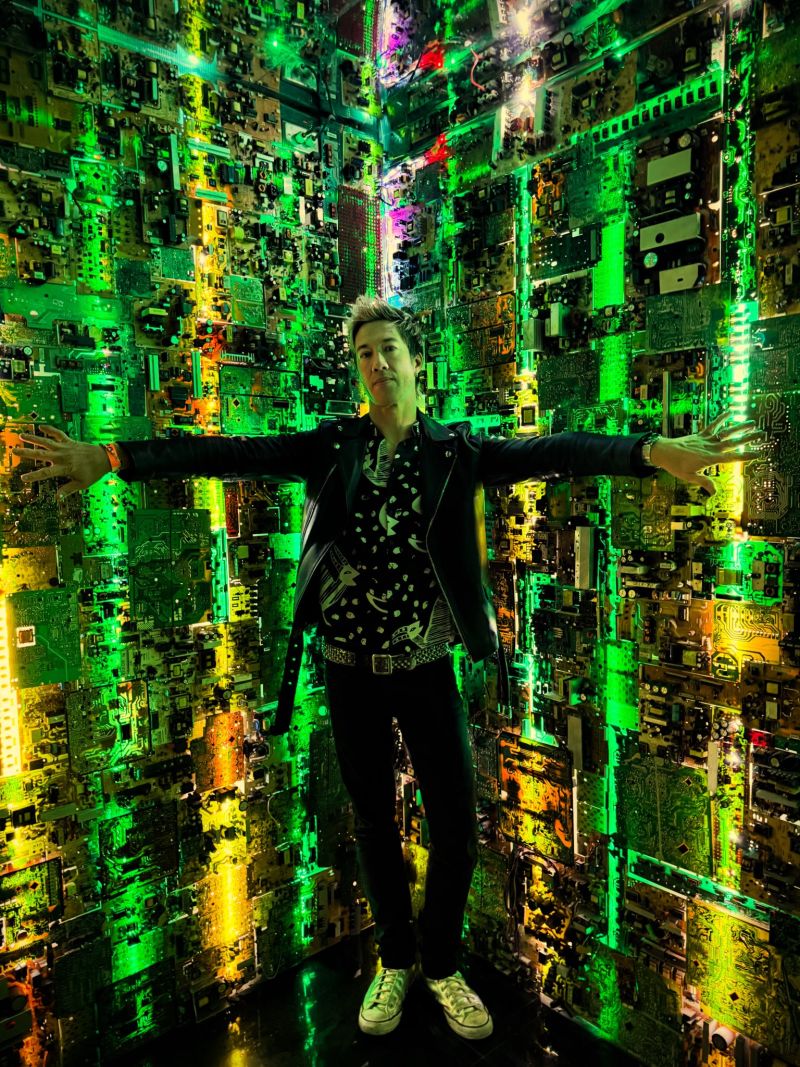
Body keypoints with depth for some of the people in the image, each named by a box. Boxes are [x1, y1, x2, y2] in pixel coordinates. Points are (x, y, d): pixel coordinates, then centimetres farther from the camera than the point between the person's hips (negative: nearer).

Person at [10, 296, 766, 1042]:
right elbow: (234, 454, -11)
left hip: (427, 669, 0)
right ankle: (394, 961, 41)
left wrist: (654, 451, -34)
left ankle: (442, 966, 36)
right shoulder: (331, 446, -1)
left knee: (456, 826, 8)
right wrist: (111, 458, -19)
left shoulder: (457, 449, -4)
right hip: (351, 671, 1)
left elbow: (549, 452, -18)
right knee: (373, 822, 16)